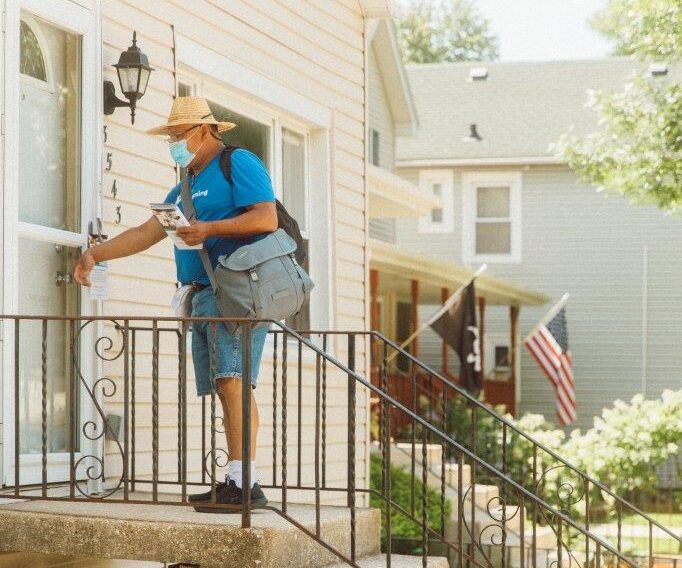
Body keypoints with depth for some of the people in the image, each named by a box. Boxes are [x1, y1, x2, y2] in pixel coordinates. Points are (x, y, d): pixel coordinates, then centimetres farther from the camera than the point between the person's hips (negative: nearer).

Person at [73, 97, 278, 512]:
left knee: (232, 381, -19)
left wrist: (208, 229, -18)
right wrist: (96, 255, 17)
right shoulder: (186, 187, 28)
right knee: (226, 389, 3)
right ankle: (237, 485, 0)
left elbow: (267, 217, -13)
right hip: (204, 298, 9)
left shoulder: (239, 163, -1)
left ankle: (244, 483, -23)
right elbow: (147, 232, 25)